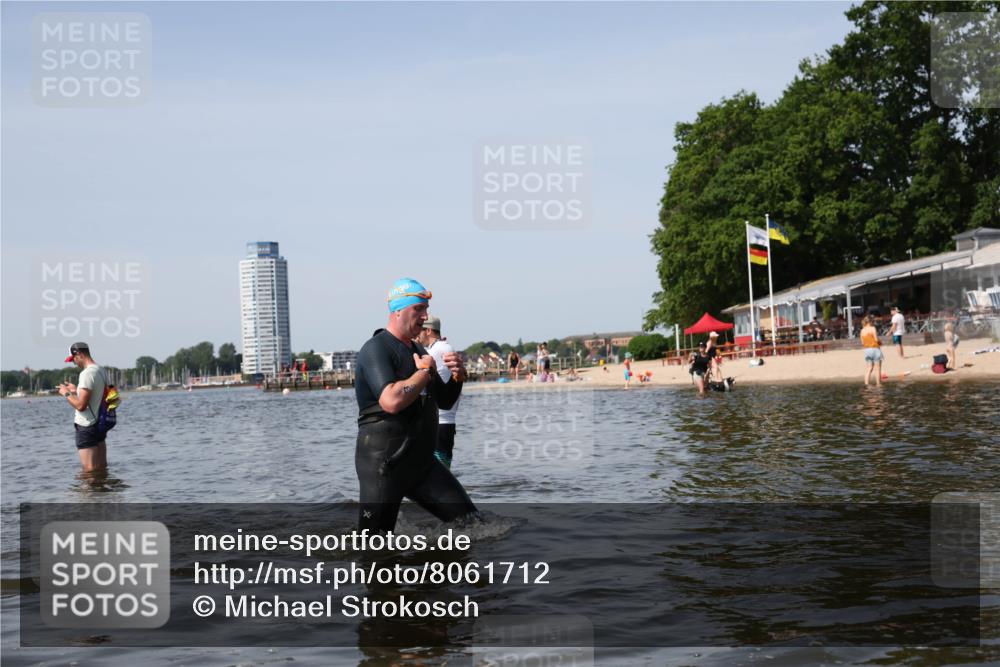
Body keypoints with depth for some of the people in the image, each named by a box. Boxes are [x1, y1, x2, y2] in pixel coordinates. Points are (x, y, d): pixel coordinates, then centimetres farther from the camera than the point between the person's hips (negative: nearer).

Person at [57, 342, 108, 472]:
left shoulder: (87, 373, -19)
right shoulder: (102, 371, 9)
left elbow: (81, 405, -22)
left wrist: (67, 393, -7)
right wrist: (76, 390, 18)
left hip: (87, 428, -9)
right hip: (100, 424, 9)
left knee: (90, 471, -5)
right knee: (102, 468, 13)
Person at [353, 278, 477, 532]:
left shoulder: (419, 351, 15)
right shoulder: (376, 349, -13)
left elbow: (445, 401, 21)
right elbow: (392, 401, -30)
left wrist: (458, 377, -1)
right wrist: (425, 371, -14)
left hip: (421, 461, 8)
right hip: (383, 465, -8)